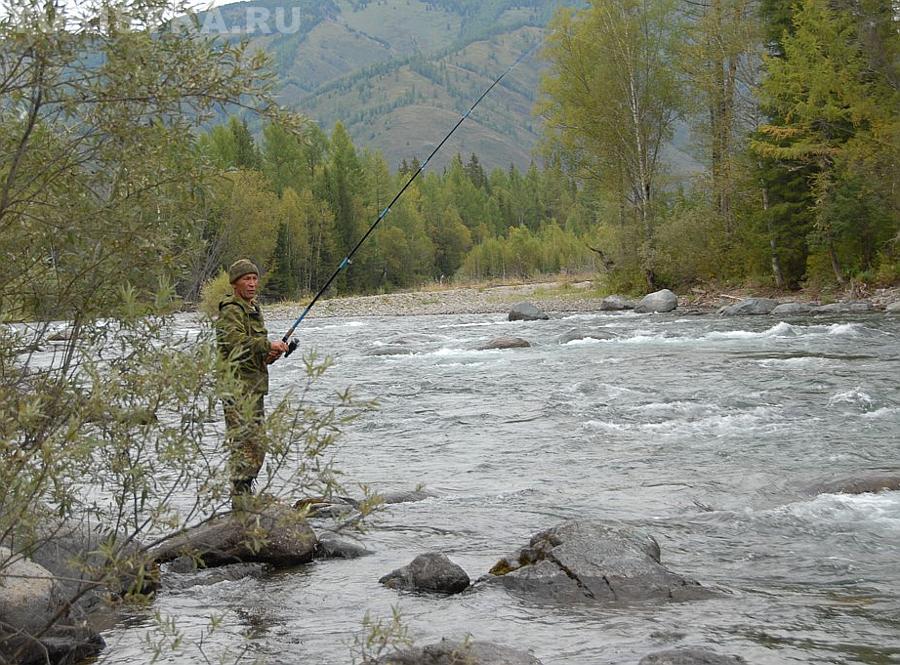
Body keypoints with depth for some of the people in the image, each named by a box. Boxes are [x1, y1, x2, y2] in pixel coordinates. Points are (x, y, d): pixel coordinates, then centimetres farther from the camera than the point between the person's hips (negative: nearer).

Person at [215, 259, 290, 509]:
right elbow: (237, 341, -24)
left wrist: (270, 354, 7)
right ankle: (239, 498, -12)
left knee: (258, 442, 13)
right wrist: (268, 345, -21)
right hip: (237, 385, -10)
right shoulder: (230, 311, -9)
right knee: (244, 441, -13)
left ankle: (246, 495, 21)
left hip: (255, 384, 10)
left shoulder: (254, 310, 22)